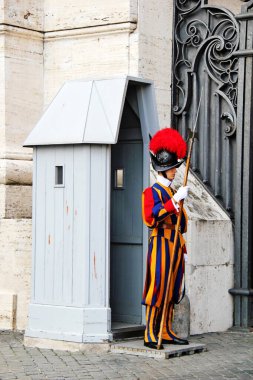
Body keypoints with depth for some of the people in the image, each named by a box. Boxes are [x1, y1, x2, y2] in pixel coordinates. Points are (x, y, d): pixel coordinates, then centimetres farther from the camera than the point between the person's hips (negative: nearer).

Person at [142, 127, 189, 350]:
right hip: (161, 245, -8)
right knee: (157, 290, -7)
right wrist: (176, 200, -26)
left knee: (172, 291, 10)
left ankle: (166, 332, 16)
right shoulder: (152, 192, -7)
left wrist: (183, 249, 19)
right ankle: (150, 335, -4)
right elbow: (151, 217, -24)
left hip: (175, 246, 8)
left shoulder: (174, 193, 17)